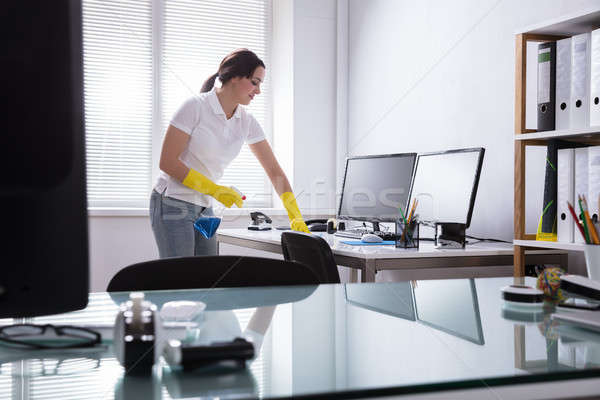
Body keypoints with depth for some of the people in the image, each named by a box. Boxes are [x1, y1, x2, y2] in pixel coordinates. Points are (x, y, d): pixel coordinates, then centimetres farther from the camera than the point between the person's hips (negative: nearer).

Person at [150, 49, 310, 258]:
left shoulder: (246, 122, 3)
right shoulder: (195, 107, -14)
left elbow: (276, 172, 4)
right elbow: (167, 162, -15)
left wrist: (296, 217, -6)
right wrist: (215, 189, -18)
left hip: (204, 208, 7)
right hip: (173, 204, -6)